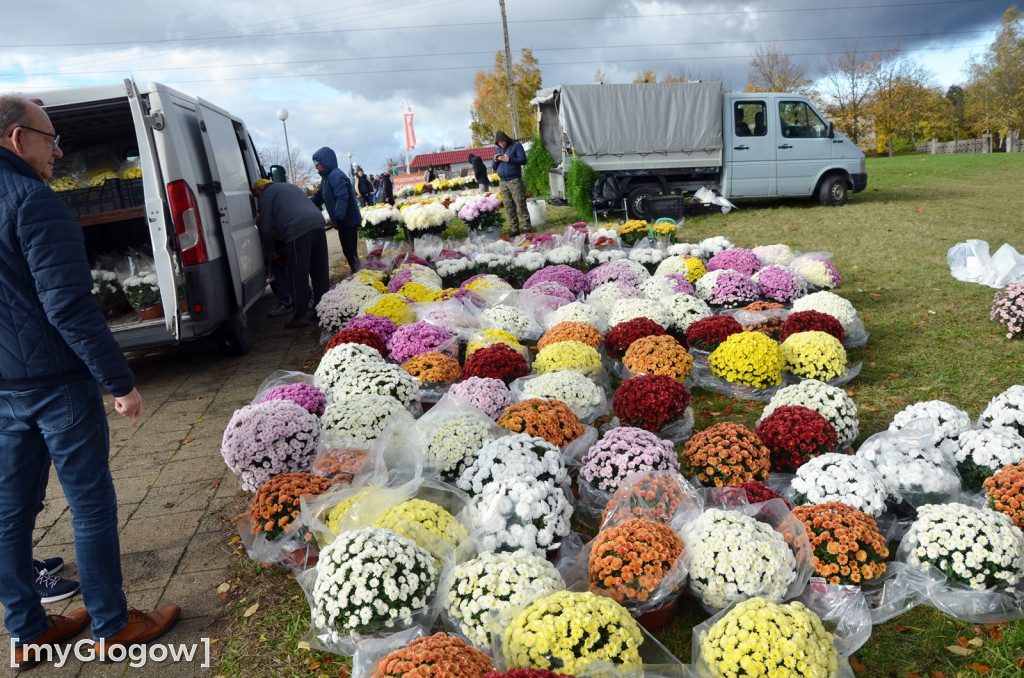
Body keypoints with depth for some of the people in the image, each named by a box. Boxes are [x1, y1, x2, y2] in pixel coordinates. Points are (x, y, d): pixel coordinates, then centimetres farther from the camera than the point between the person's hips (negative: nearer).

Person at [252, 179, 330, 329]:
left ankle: (299, 316, -2)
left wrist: (268, 247, 23)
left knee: (298, 276, -3)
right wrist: (280, 234, 40)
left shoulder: (265, 195, 12)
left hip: (298, 229, -7)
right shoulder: (290, 187, 35)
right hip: (317, 222, 8)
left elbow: (266, 227, 8)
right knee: (320, 271, 12)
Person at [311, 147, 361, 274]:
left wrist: (338, 217, -33)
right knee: (347, 251, 14)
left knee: (350, 252, -7)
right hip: (342, 222, 10)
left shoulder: (336, 176, -18)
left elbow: (342, 198, -27)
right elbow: (318, 198, 17)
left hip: (348, 221, -10)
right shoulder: (326, 177, 14)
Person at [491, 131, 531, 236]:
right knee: (509, 207, 3)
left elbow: (523, 160, -7)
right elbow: (494, 167, 19)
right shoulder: (497, 150, 18)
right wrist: (495, 161, -3)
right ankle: (514, 229, 6)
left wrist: (509, 159, -18)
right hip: (502, 182, 5)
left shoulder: (516, 146, 2)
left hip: (515, 181, -5)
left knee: (521, 205, -8)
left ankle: (526, 228, -5)